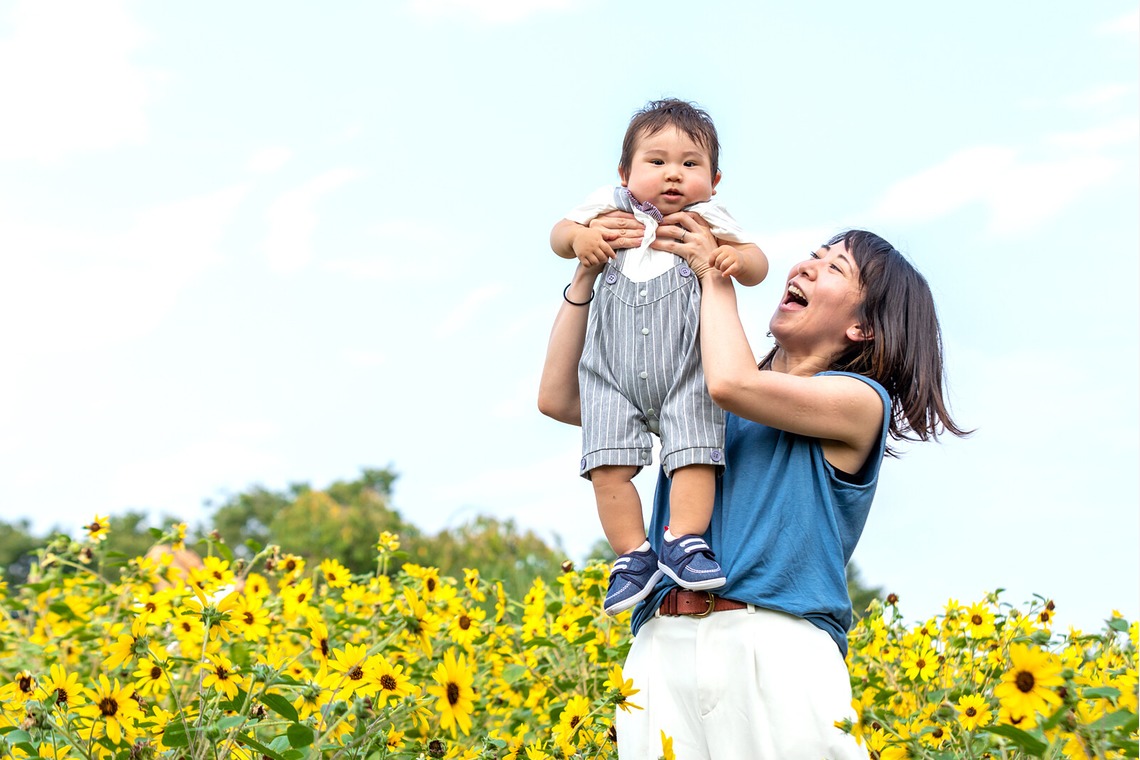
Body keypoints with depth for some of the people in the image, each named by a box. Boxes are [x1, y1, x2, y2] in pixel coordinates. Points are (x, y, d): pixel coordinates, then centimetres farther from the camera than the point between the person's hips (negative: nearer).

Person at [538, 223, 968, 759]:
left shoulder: (861, 400, 6)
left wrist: (715, 274, 5)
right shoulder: (691, 397, 22)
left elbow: (731, 383, -10)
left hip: (778, 649, -4)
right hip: (661, 649, 4)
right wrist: (586, 275, 13)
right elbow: (558, 398, 20)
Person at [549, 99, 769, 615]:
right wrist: (577, 237, -6)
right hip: (613, 374, 1)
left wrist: (737, 258, -16)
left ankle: (683, 542, -5)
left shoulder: (708, 222, 6)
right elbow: (559, 234, 19)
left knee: (693, 454, -14)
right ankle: (633, 554, -1)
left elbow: (757, 266, 9)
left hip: (685, 373, -1)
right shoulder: (612, 212, 8)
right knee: (608, 465, -8)